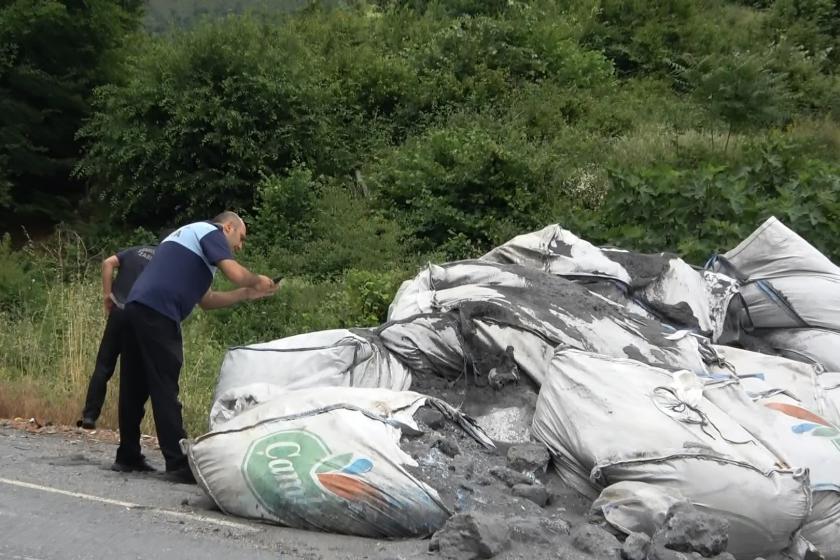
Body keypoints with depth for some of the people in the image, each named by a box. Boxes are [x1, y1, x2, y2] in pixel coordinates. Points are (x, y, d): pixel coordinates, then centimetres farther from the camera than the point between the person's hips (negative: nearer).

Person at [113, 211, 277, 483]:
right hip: (157, 313, -9)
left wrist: (246, 294, 24)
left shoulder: (187, 235, 31)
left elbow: (206, 300, 29)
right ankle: (178, 463, -9)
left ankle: (128, 456, 22)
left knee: (134, 387, 14)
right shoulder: (211, 232, 5)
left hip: (136, 307, 9)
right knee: (165, 389, -9)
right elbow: (236, 274, -10)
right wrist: (257, 281, 11)